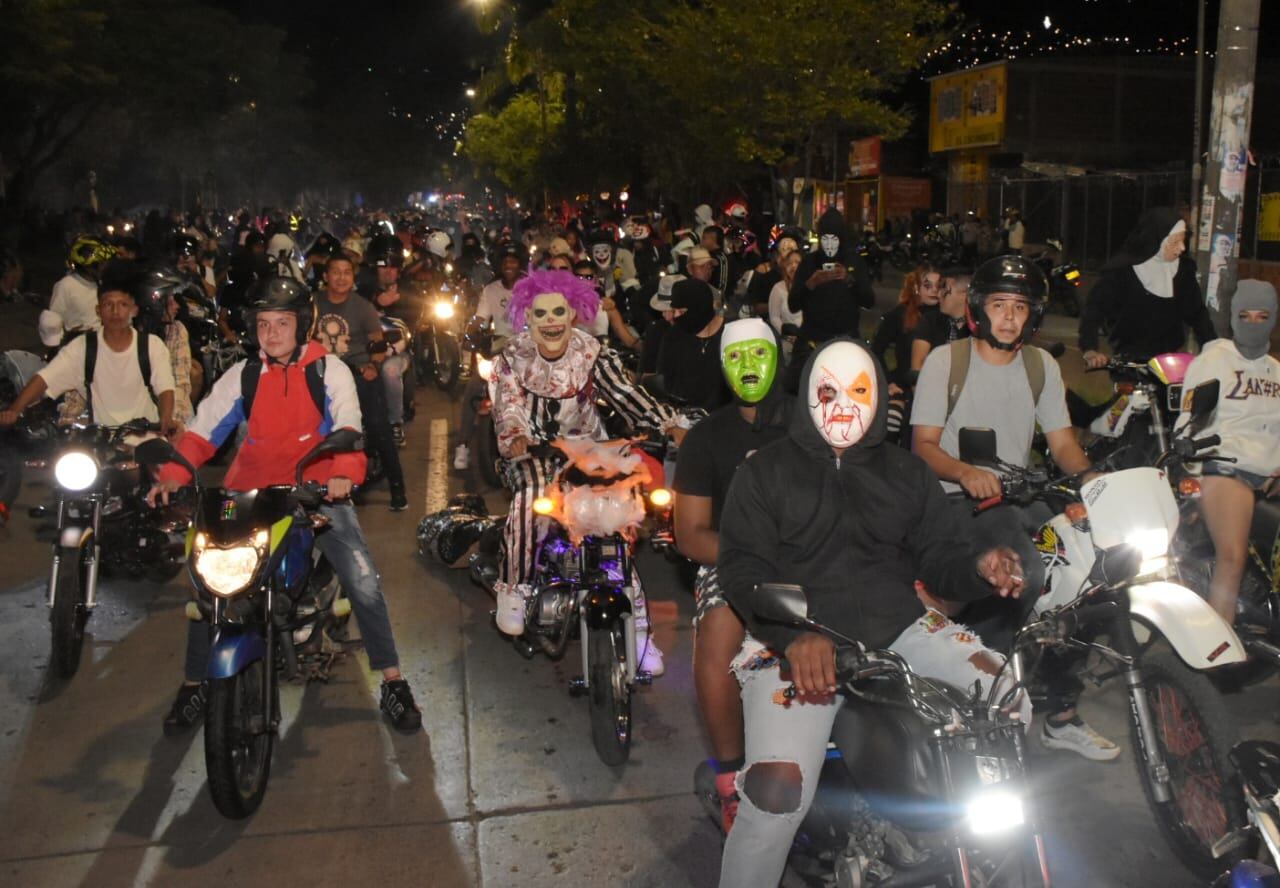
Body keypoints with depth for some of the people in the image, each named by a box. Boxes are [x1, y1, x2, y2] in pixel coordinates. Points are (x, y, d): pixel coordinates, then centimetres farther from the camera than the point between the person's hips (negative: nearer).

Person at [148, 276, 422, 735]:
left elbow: (348, 426, -14)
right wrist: (173, 475, -15)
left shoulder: (330, 369, -1)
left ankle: (393, 682, 2)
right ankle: (194, 683, 18)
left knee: (363, 580, -13)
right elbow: (202, 429, 2)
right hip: (252, 491, 3)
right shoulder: (241, 375, 7)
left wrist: (344, 473, -33)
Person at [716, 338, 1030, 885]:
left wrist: (978, 567, -12)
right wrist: (794, 634, -23)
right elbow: (742, 567, -5)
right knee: (777, 792, -25)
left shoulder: (907, 473, 20)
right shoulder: (766, 470, 7)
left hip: (896, 624, 5)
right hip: (794, 637, -4)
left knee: (1009, 699, -11)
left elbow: (937, 553, 14)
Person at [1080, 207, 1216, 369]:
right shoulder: (1122, 270, -11)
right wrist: (1090, 350, -28)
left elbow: (1196, 311, 12)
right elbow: (1093, 309, -13)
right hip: (1129, 361, -4)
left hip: (1171, 359, 4)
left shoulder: (1183, 269, 3)